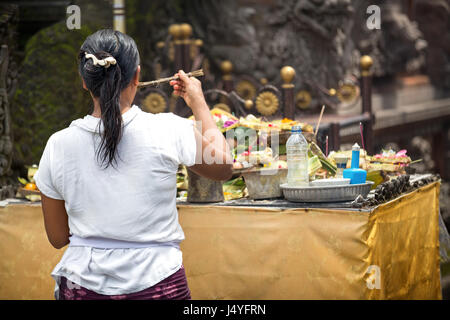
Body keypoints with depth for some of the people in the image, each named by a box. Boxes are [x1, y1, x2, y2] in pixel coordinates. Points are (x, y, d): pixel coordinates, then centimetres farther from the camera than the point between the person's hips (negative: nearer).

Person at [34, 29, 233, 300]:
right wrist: (198, 102, 17)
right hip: (157, 283, -2)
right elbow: (224, 167, 8)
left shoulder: (58, 146, -6)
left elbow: (58, 237, 3)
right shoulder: (170, 131, -13)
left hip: (82, 285, 2)